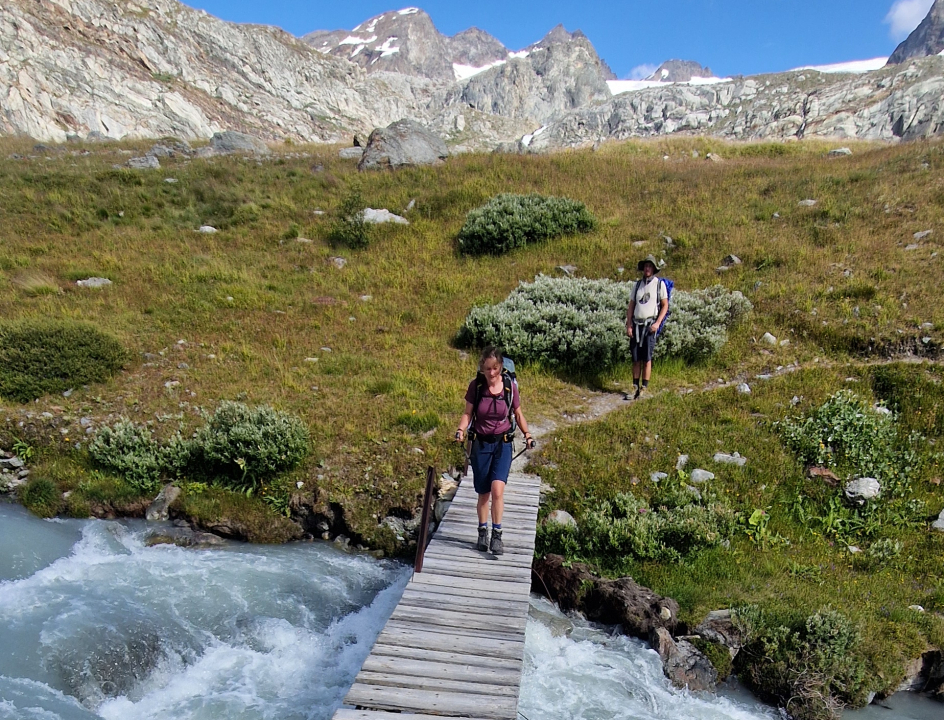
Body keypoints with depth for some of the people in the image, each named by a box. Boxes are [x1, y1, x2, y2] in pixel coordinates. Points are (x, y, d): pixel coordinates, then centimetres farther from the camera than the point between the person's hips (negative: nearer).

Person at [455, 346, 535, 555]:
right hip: (480, 444, 1)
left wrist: (527, 434, -7)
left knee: (497, 489, -17)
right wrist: (461, 430, -17)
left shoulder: (510, 386, -8)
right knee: (483, 493, 8)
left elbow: (518, 414, 6)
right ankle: (483, 532, 27)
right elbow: (467, 413, 1)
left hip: (503, 444, -1)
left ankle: (497, 534, -2)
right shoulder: (475, 386, -8)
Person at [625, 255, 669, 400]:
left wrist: (658, 323, -9)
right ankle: (635, 387, 12)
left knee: (647, 359, -4)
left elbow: (665, 305, 3)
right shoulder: (637, 285, 12)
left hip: (650, 325, -3)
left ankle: (644, 388, 2)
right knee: (636, 359, 5)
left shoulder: (659, 284, 3)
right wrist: (628, 325, 2)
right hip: (636, 324, 3)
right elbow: (631, 306, 12)